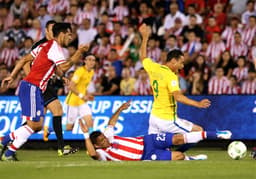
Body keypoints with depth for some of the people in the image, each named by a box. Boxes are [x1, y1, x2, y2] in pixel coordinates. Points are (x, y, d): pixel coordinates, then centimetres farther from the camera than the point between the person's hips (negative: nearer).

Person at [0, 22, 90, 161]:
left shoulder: (46, 45, 19)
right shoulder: (54, 46, -10)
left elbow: (24, 60, 21)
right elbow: (63, 67, -22)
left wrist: (12, 76, 22)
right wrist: (79, 53, -17)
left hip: (35, 89, 10)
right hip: (31, 87, -10)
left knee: (38, 125, 8)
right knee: (33, 124, -9)